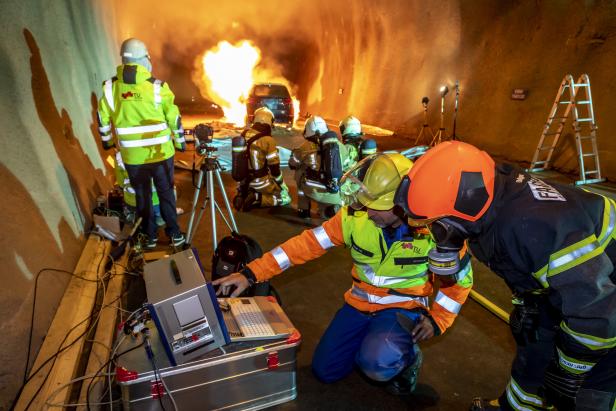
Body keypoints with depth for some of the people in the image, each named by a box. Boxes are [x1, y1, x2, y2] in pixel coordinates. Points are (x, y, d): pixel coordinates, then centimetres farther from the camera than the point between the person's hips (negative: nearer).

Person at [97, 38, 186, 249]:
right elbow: (174, 118, -4)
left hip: (132, 156, 1)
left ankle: (150, 236, 27)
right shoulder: (157, 86, -10)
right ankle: (175, 234, 22)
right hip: (160, 153, -1)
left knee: (142, 196, 15)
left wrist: (107, 141, 23)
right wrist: (180, 142, 10)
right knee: (166, 193, 13)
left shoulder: (110, 87, -3)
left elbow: (103, 119, 5)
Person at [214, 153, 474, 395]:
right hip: (360, 304, 4)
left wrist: (437, 319, -11)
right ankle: (372, 340, 29)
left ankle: (408, 357, 4)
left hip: (404, 309, -3)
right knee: (324, 371, 6)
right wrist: (251, 273, -22)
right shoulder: (356, 216, -17)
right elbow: (308, 243, -17)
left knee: (377, 363, -32)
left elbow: (461, 278, -3)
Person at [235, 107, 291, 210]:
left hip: (244, 178, 7)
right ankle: (257, 199, -10)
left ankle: (243, 195, 11)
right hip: (260, 181, -6)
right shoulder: (268, 140, -20)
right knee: (286, 198, 10)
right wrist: (282, 184, 1)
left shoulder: (244, 134, -2)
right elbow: (275, 167, -16)